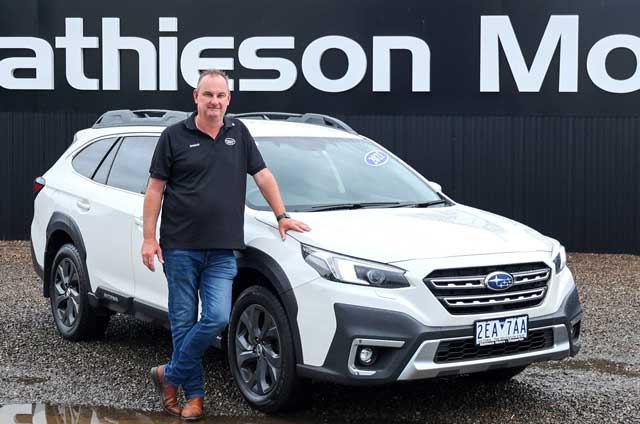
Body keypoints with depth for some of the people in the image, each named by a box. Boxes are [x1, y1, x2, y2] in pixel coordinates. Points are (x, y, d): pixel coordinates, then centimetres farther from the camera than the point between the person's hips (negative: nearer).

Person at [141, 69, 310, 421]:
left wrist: (282, 216, 10)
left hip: (222, 250, 2)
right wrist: (149, 238, -4)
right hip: (180, 247, -2)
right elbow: (155, 188, 1)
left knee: (217, 318, -10)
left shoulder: (238, 133, 10)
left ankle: (170, 376, 10)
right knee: (184, 321, 3)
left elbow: (262, 175, 15)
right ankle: (194, 394, 17)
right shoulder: (175, 136, 1)